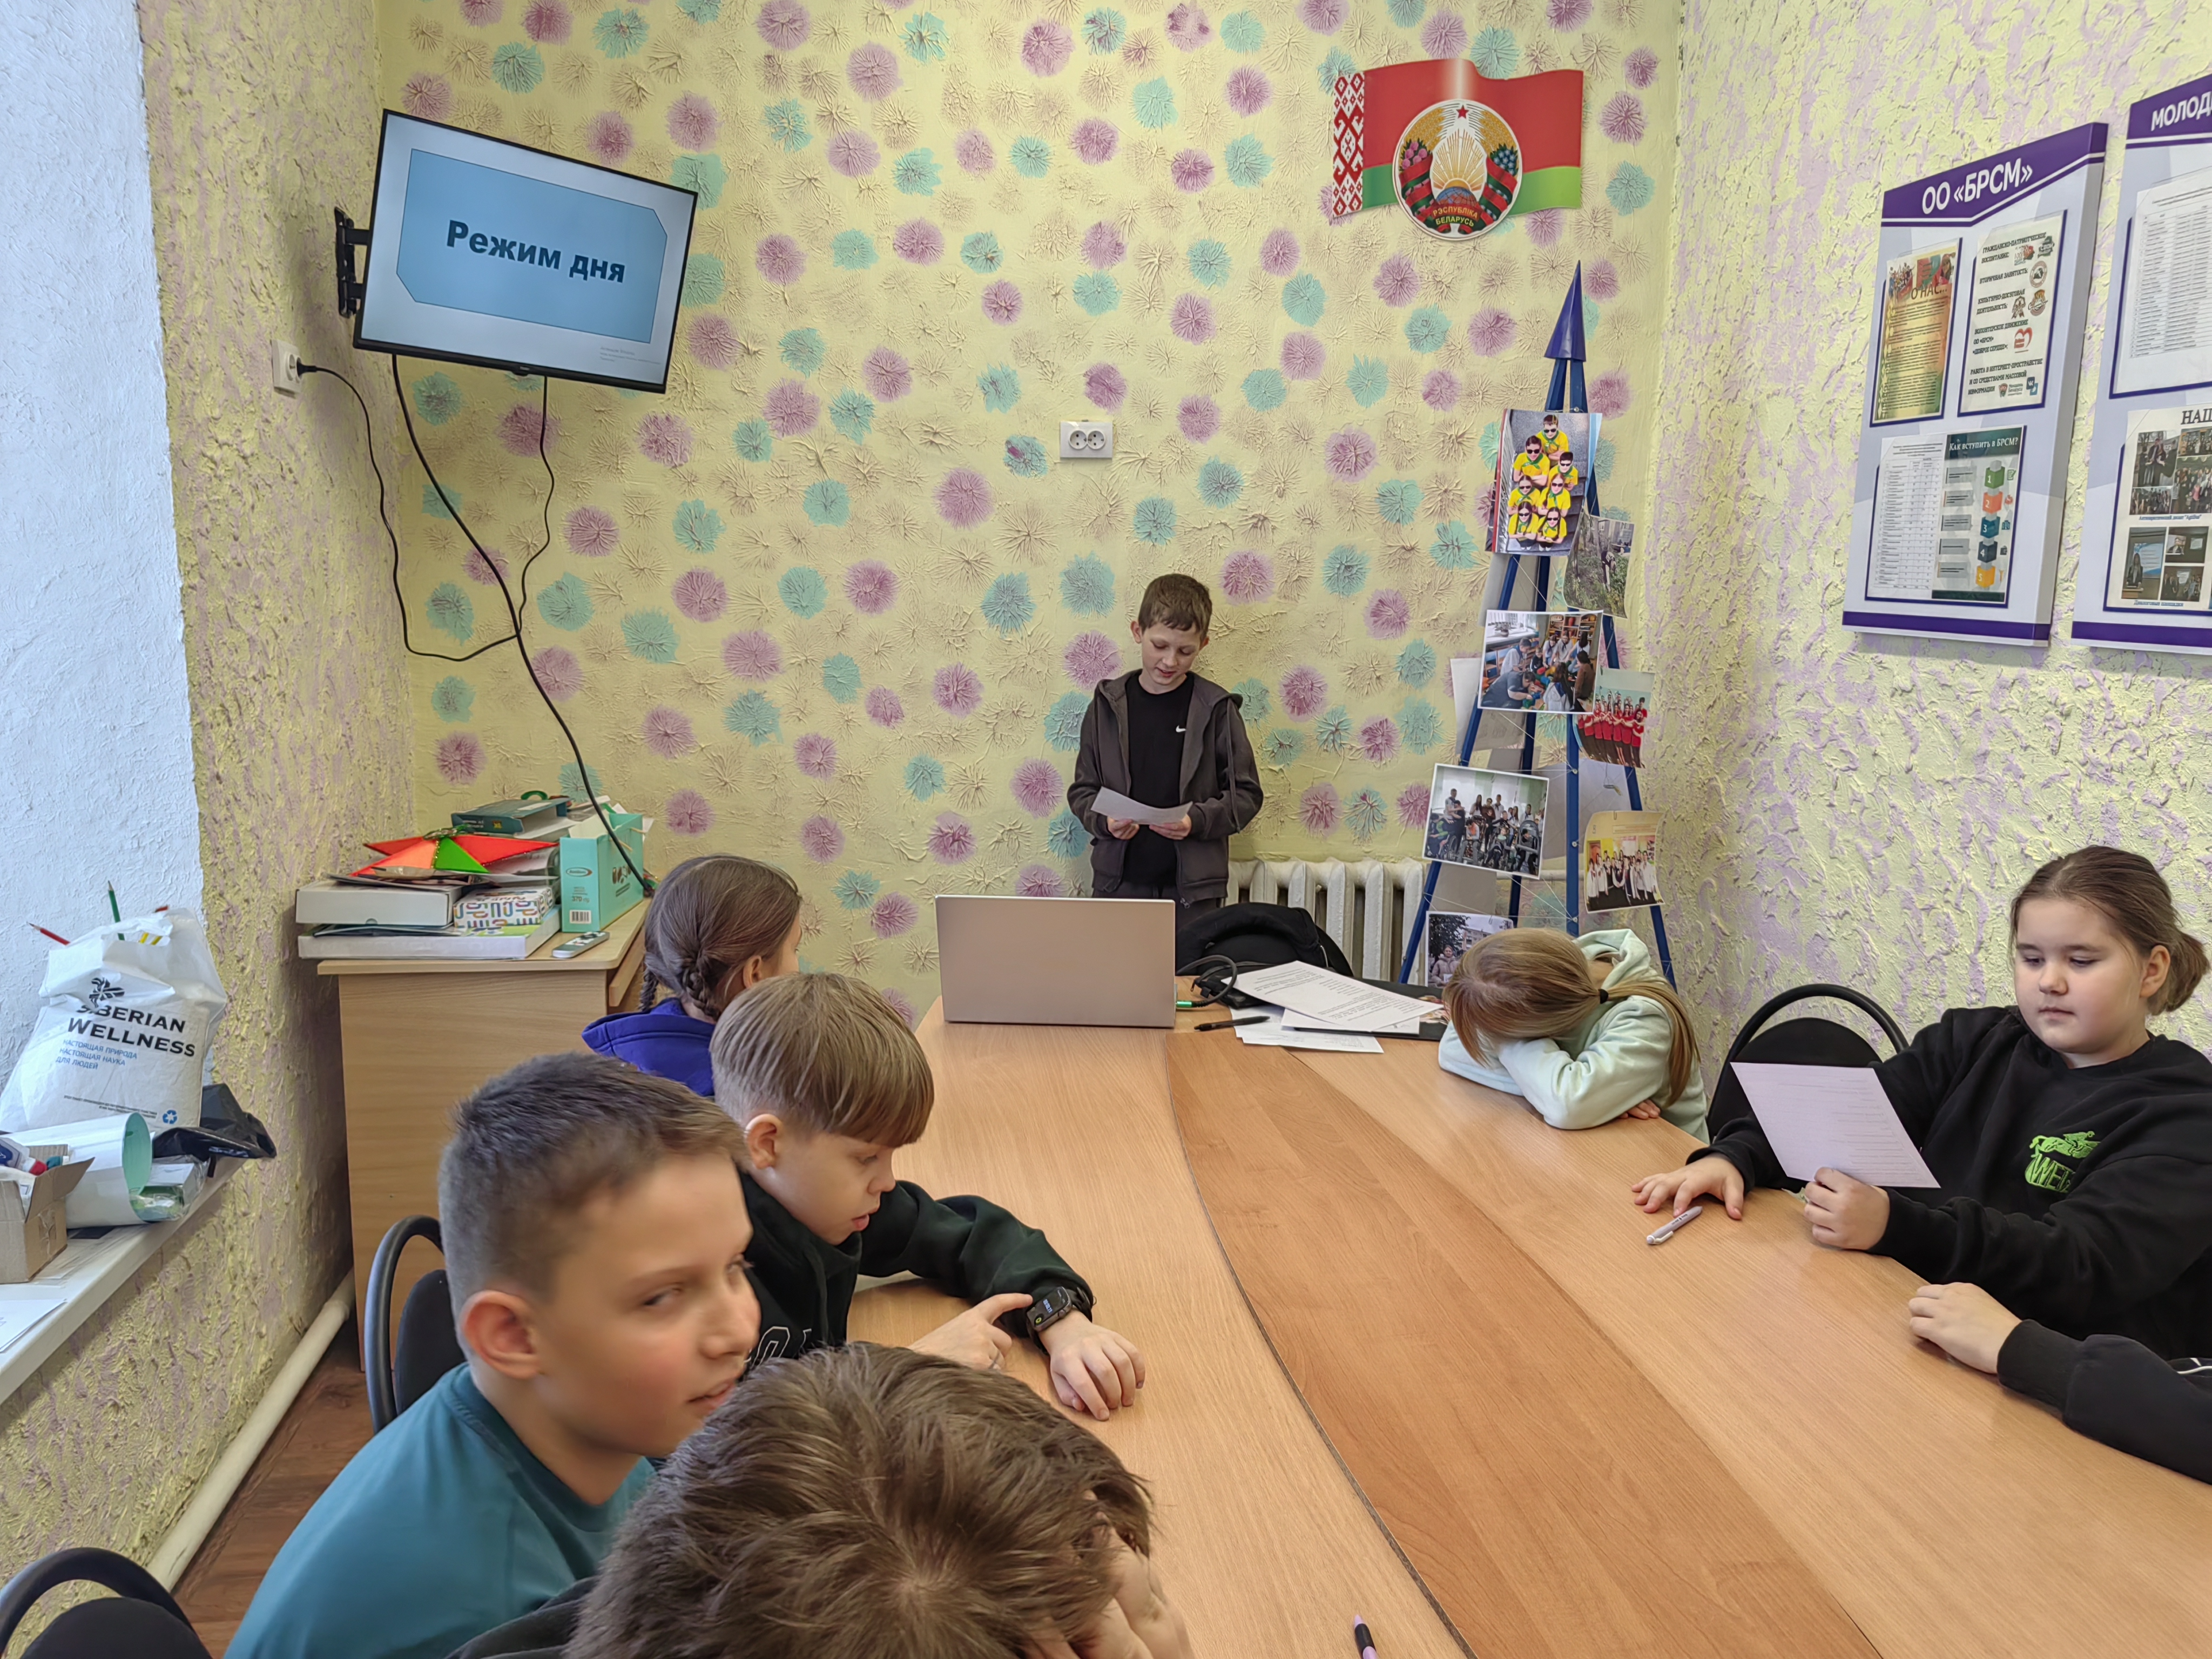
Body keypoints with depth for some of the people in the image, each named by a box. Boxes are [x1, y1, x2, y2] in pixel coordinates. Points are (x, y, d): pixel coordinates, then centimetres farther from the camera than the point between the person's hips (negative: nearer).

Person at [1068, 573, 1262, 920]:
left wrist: (1197, 820, -15)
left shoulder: (1216, 709, -1)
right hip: (1119, 881, 2)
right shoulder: (1108, 706, 4)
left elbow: (1246, 794, 2)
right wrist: (1104, 821, -11)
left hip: (1192, 889, -1)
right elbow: (1082, 790, 9)